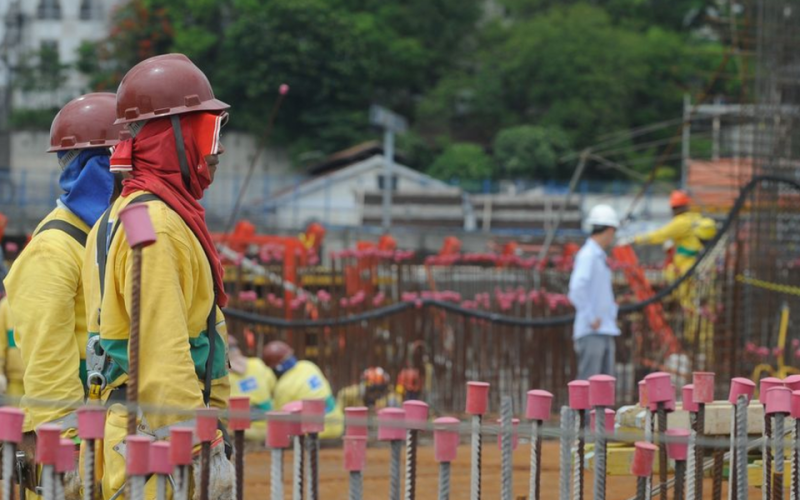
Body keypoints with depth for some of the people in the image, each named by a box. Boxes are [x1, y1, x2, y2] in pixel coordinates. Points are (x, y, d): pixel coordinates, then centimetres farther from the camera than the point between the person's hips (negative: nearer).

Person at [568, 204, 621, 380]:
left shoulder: (600, 257, 18)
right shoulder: (587, 255, -11)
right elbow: (577, 289, -24)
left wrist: (612, 313, 16)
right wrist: (591, 319, -20)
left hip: (606, 332, 9)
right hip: (591, 333, -9)